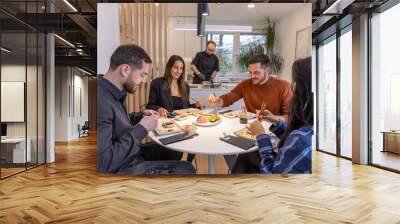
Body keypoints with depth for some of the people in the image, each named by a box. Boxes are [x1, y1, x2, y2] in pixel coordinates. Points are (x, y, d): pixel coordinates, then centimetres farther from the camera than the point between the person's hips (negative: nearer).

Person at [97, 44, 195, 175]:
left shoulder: (114, 92, 0)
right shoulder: (102, 101, -31)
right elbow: (103, 163, -33)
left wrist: (141, 116, 2)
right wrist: (142, 129, -25)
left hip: (130, 153, 10)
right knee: (186, 169, -4)